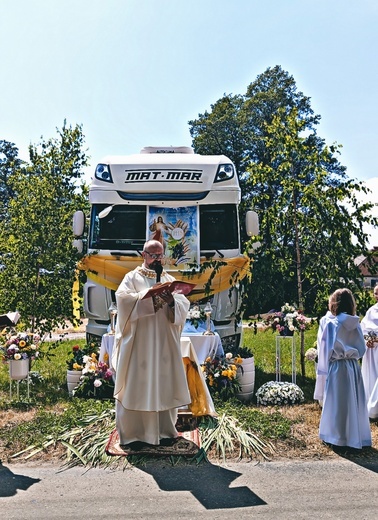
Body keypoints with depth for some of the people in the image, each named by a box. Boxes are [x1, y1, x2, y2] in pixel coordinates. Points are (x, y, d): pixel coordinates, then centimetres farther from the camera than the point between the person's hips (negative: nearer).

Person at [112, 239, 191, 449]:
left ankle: (165, 431, 19)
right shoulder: (132, 277, 4)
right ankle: (133, 433, 10)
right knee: (137, 385, 0)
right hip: (139, 342, -3)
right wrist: (149, 295, -23)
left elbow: (184, 306, 4)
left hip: (165, 342, 4)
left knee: (165, 385, 7)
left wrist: (172, 301, -17)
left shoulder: (169, 279, 14)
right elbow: (122, 297, -14)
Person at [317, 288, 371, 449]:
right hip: (353, 366, 4)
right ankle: (356, 434, 25)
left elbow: (328, 348, -10)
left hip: (337, 367, -4)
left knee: (338, 402, 7)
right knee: (355, 401, 14)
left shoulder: (331, 323, -14)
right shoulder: (355, 324, -1)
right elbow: (362, 348, 5)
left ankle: (337, 435, 17)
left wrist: (324, 365, 4)